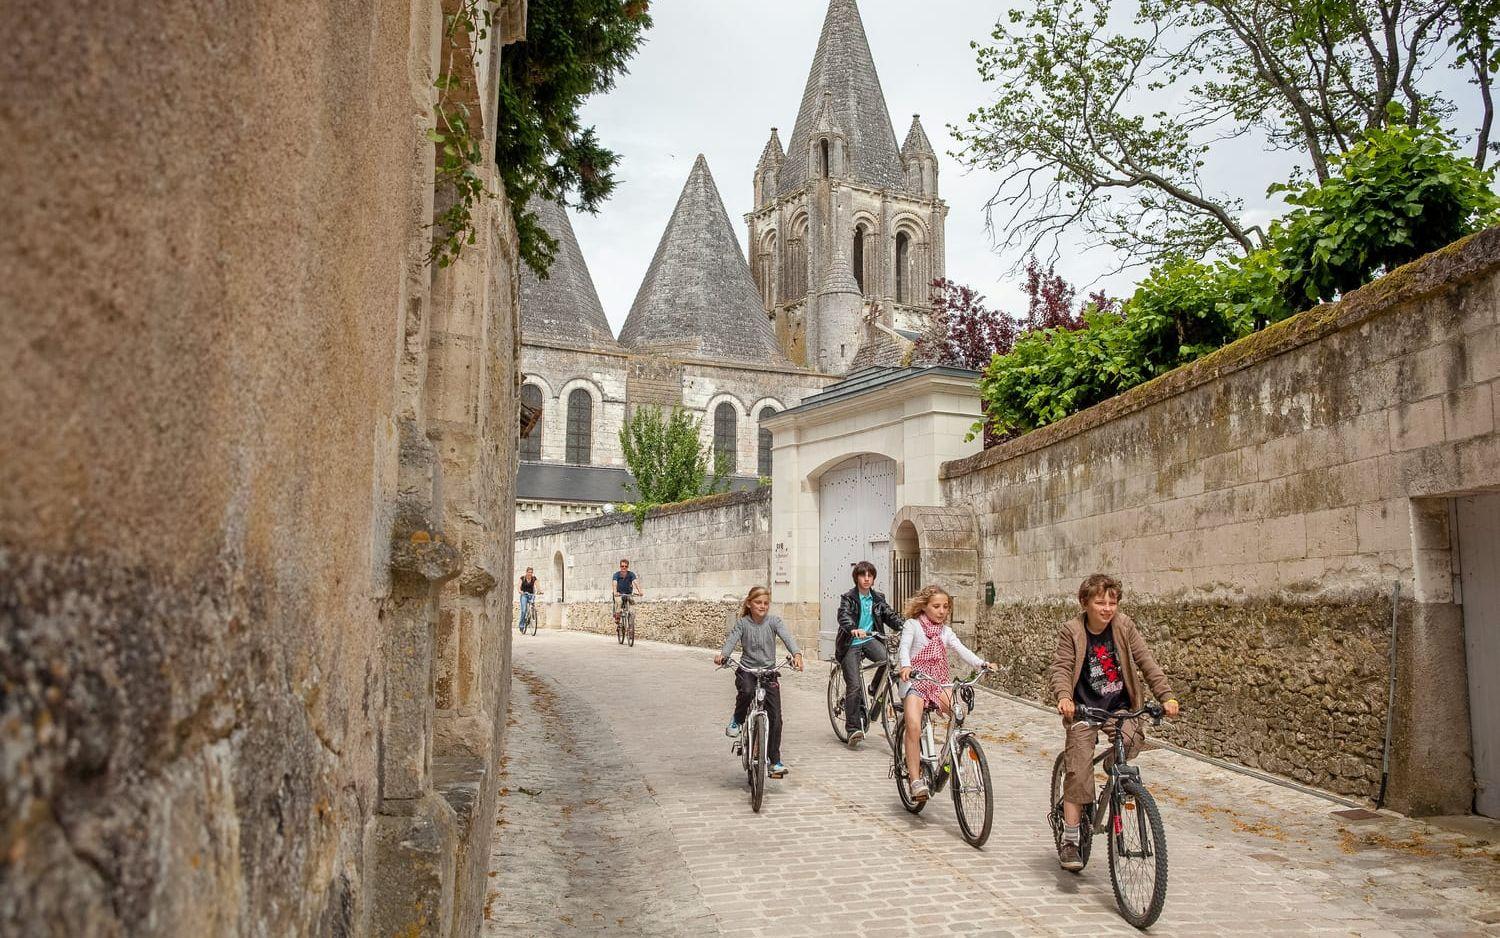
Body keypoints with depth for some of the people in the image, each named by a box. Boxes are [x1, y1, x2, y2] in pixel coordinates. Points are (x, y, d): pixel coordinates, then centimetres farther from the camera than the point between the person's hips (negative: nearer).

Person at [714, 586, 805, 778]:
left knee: (775, 717, -5)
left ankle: (775, 761, 7)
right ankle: (737, 719, -5)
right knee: (746, 691, -36)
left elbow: (787, 637, -19)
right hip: (747, 670, -1)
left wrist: (796, 654, -39)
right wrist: (722, 654, -40)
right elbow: (732, 639, -17)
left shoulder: (774, 621, -3)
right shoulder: (742, 623, -2)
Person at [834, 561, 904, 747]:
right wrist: (853, 629, -43)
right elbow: (843, 616, -22)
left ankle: (876, 690, 2)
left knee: (885, 661, -28)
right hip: (851, 643, -3)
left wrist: (903, 627, -16)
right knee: (854, 686, -10)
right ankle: (853, 728, -3)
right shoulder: (848, 598, -5)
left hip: (870, 639, 3)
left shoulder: (878, 599, 10)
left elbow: (890, 615, 4)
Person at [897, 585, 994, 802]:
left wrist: (982, 663, -19)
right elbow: (904, 648, -14)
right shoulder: (913, 625, 1)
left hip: (938, 683, 5)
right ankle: (915, 780, -19)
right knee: (914, 727, -23)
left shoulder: (945, 631, 13)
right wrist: (906, 666, -36)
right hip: (915, 682, -5)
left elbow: (961, 650, 0)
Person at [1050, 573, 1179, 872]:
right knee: (1079, 771, -11)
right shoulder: (1071, 631, -11)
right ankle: (1069, 841, -3)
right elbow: (1060, 668, -17)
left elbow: (1146, 662, -3)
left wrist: (1166, 695, -14)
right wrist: (1063, 697, -37)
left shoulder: (1123, 626, -4)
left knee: (1131, 740, -26)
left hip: (1120, 708, 3)